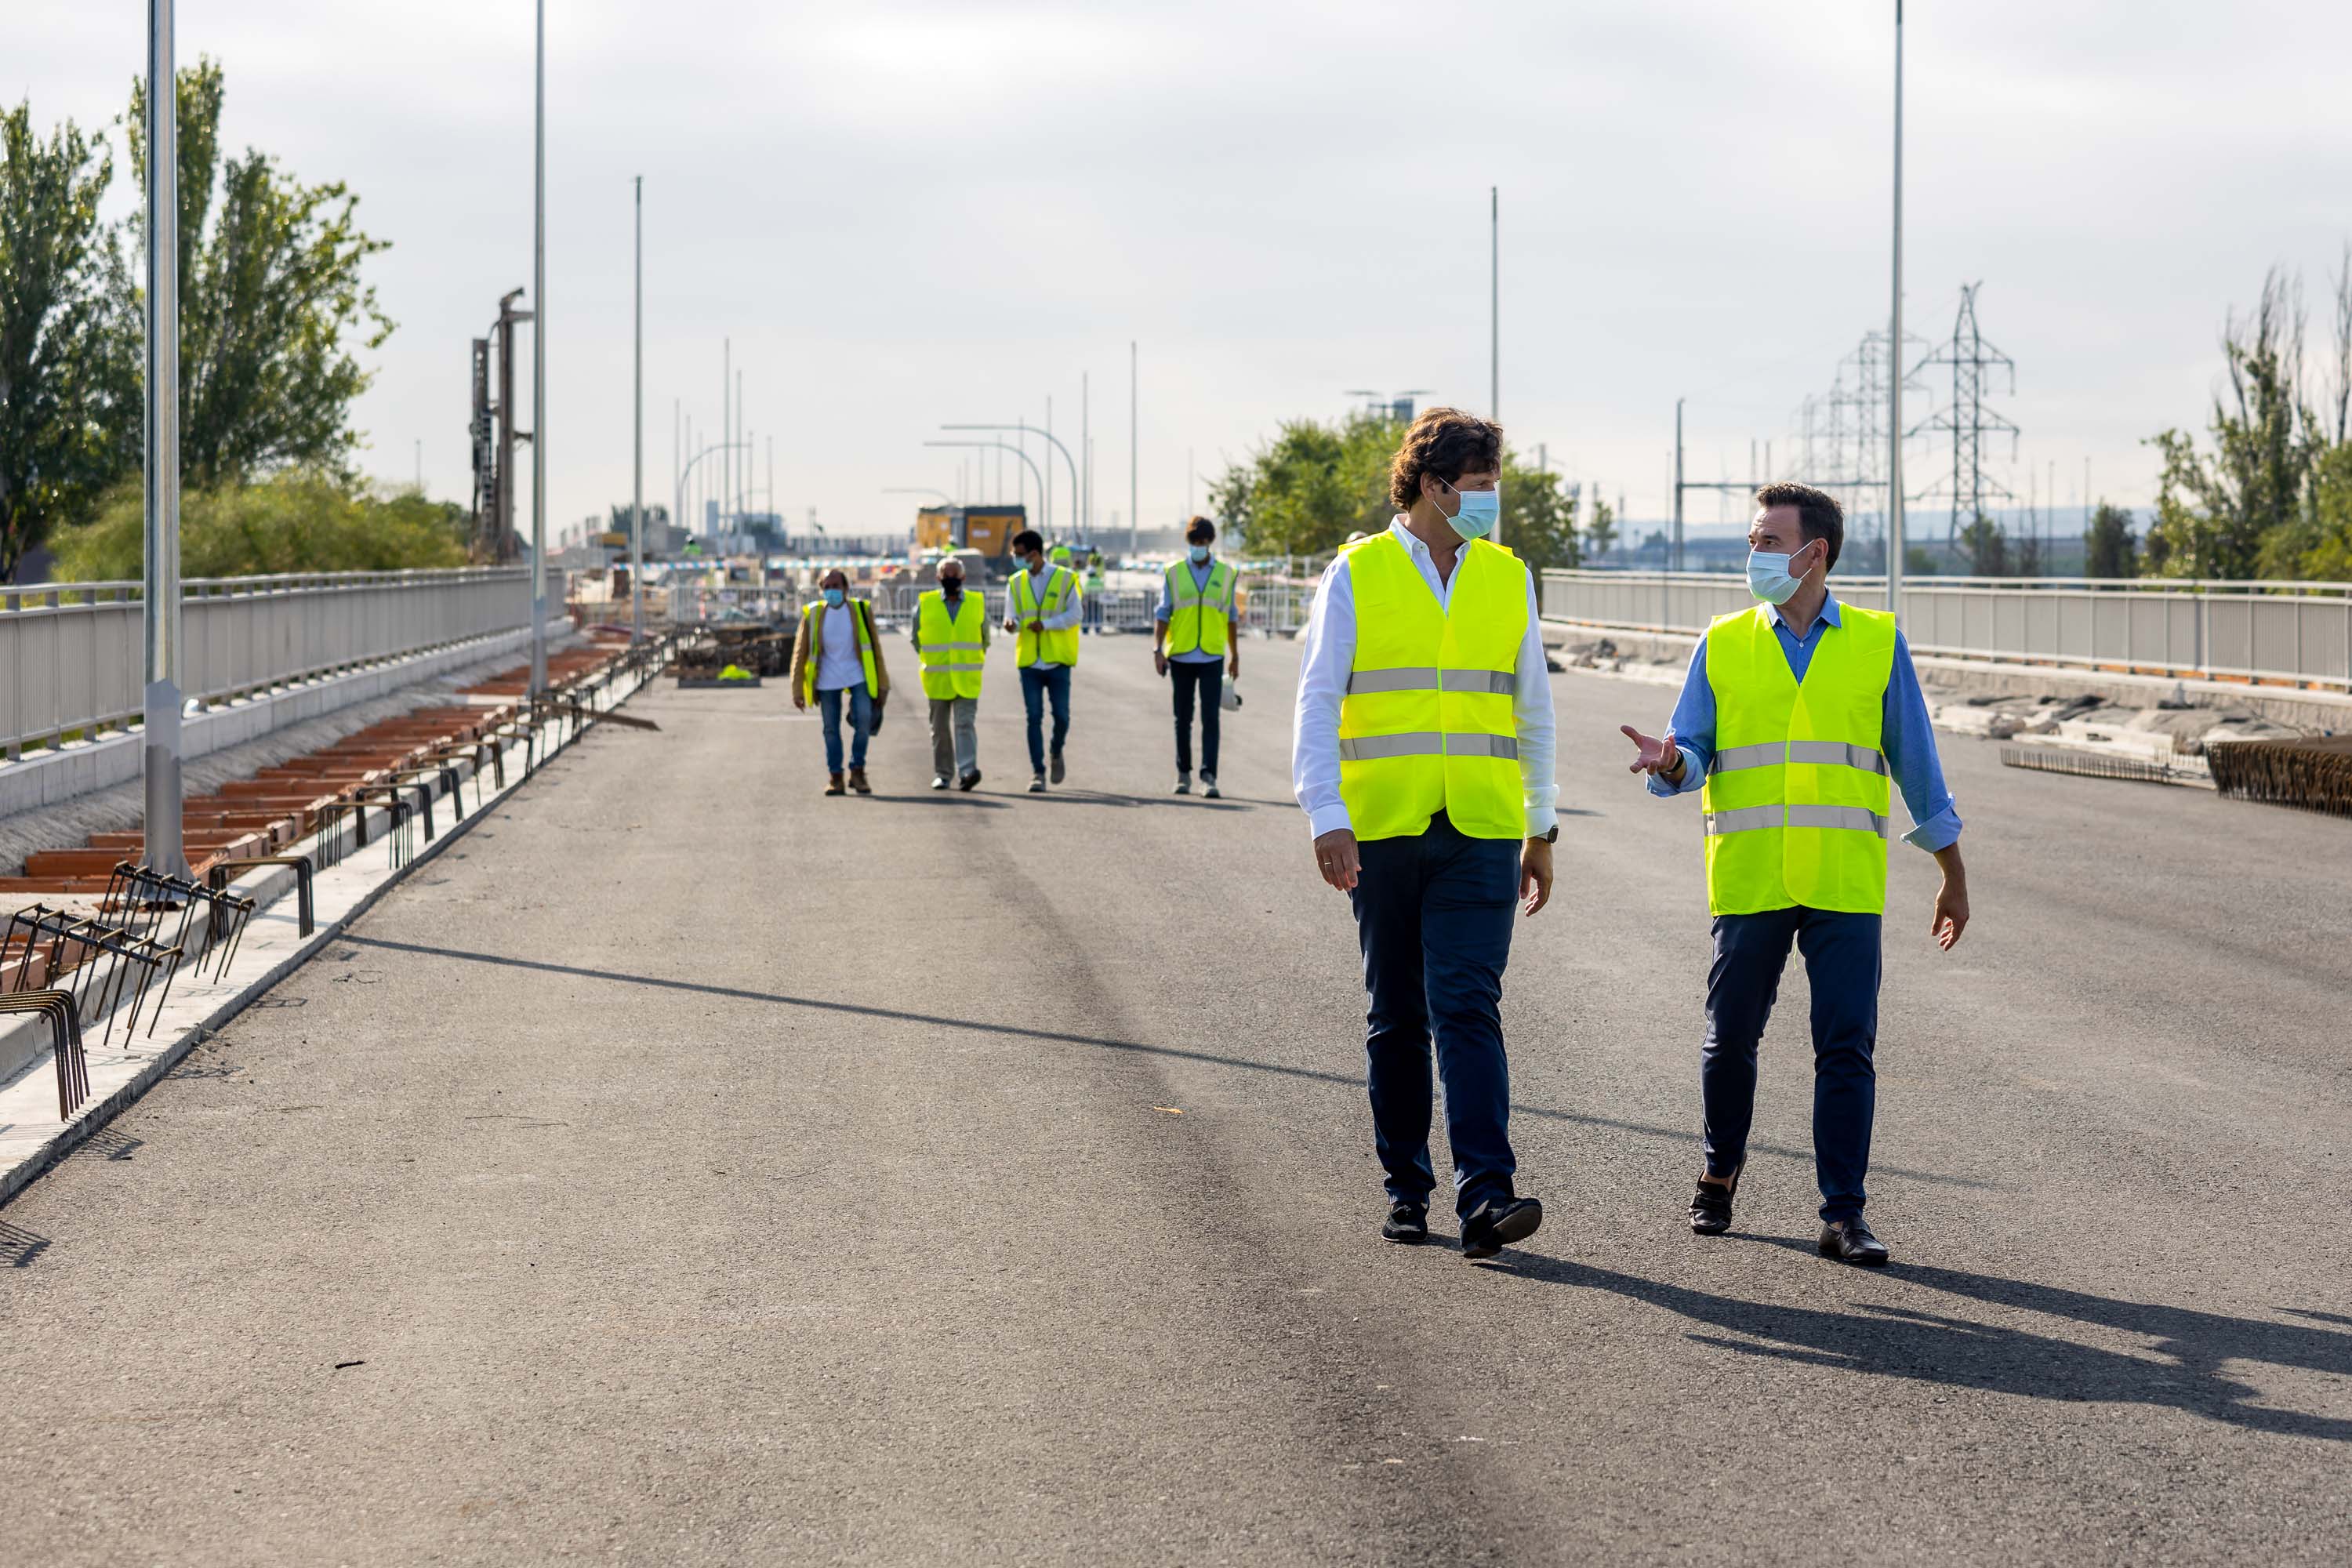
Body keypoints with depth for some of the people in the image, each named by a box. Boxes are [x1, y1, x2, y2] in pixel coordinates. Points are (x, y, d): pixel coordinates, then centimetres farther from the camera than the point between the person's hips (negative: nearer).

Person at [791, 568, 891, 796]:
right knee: (831, 728, 4)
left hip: (856, 675, -1)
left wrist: (882, 684, 4)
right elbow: (800, 653, 4)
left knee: (864, 720, -14)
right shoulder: (813, 615, 0)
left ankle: (857, 772, 1)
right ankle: (835, 777, 13)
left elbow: (875, 647, 5)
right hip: (827, 679, 1)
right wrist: (798, 690, 2)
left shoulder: (861, 610, -1)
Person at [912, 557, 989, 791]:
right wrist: (930, 662, 13)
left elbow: (985, 638, 17)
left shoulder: (977, 604, 5)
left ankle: (967, 771, -22)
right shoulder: (925, 604, 3)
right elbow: (916, 638, 14)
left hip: (967, 681, -1)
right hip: (937, 679, 1)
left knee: (965, 724, -13)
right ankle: (942, 774, 16)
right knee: (940, 728, 7)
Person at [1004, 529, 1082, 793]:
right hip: (1029, 661, 2)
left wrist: (1046, 624, -17)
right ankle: (1038, 773, 2)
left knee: (1061, 715, 0)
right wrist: (1011, 624, -20)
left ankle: (1056, 753, 30)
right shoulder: (1016, 583, 8)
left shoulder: (1064, 579, -2)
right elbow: (1012, 617, 5)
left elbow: (1074, 615, -5)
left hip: (1057, 661, -2)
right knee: (1034, 717, -2)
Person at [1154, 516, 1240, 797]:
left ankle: (1209, 777, -10)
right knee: (1183, 719, 8)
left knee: (1210, 718, -7)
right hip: (1180, 657, 0)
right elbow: (1163, 614, 4)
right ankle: (1183, 774, 17)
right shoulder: (1174, 574, 5)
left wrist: (1235, 656, 14)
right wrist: (1157, 649, -6)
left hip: (1212, 658, 0)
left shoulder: (1225, 574, 7)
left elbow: (1231, 618, 13)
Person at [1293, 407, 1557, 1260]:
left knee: (1469, 1007, -11)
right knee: (1397, 1019, 8)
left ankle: (1486, 1196, -18)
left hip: (1481, 835, 1)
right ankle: (1406, 1189, 19)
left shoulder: (1508, 578, 9)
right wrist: (1327, 819, -14)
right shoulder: (1356, 575, 0)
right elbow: (1317, 703, -3)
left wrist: (1542, 829, 17)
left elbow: (1532, 709, 16)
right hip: (1382, 831, -1)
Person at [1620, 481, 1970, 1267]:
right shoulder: (1723, 645, 7)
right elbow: (1693, 753, 5)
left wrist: (1953, 874, 11)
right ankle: (1720, 1174, 30)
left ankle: (1843, 1214, -2)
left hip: (1845, 885, -1)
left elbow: (1916, 761, 9)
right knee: (1730, 1040, 7)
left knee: (1846, 1048, -5)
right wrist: (1670, 762, -20)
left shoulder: (1878, 642, 5)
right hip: (1748, 880, 1)